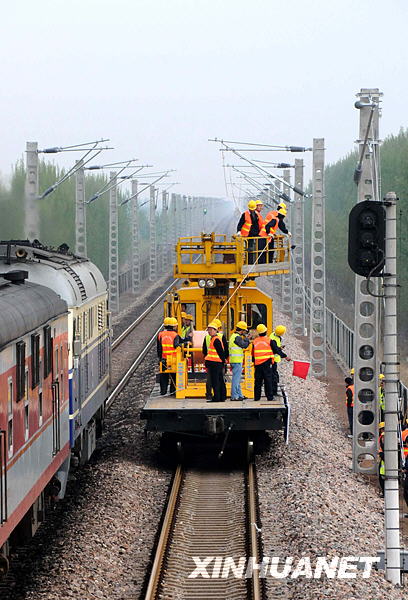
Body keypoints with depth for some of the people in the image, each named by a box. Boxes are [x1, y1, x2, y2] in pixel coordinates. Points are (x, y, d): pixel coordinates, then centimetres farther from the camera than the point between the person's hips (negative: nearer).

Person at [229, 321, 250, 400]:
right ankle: (234, 396, -8)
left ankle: (239, 395, 22)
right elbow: (244, 345, -13)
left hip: (234, 360, 11)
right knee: (236, 378, -8)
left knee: (237, 378, 16)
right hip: (237, 361, -11)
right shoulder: (237, 337, -15)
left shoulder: (233, 336, 17)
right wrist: (246, 339, 1)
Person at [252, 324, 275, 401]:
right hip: (267, 363, -3)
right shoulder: (269, 341, -3)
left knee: (258, 381, 7)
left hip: (257, 364, 3)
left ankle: (256, 397, 8)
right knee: (268, 380, 0)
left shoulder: (255, 341, 7)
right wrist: (272, 362, 7)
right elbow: (273, 352, -1)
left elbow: (253, 354, 14)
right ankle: (269, 397, -1)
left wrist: (254, 362, 23)